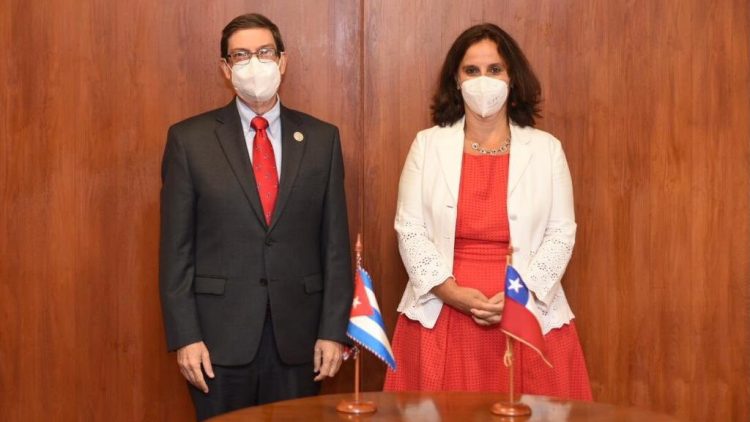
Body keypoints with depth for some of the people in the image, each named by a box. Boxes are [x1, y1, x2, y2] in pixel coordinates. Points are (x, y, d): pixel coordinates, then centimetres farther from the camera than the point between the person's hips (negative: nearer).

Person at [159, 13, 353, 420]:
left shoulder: (322, 138, 4)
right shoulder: (189, 139, -1)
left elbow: (335, 244, 4)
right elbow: (176, 248, -2)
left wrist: (333, 330, -1)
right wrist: (184, 337, -8)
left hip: (298, 333, 2)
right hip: (220, 334, -1)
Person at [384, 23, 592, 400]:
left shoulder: (546, 149, 6)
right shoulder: (428, 145, 5)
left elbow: (561, 234, 3)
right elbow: (410, 230, 1)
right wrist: (454, 293, -11)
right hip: (442, 317, 0)